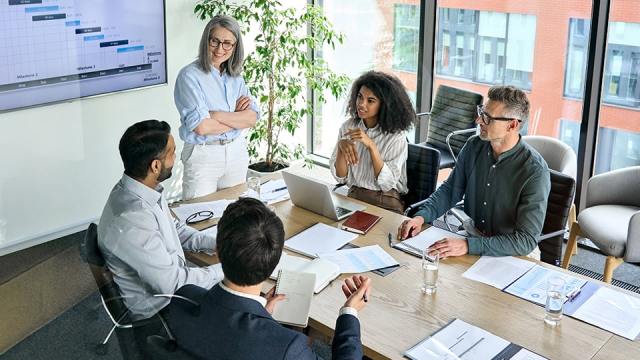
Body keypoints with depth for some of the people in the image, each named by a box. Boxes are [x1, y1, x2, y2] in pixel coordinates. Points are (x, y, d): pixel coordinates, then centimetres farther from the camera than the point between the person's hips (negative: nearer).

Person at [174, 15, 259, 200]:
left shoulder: (235, 76, 6)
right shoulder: (189, 75, -12)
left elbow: (252, 118, -4)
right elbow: (201, 127, -21)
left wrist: (217, 115, -17)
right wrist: (237, 117, -8)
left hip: (237, 152, 5)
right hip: (203, 155, -5)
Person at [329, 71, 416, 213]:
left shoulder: (396, 136, -8)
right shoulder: (347, 127, 3)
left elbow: (387, 183, -15)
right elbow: (340, 177, 1)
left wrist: (371, 145, -23)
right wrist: (341, 147, -17)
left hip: (386, 203, -3)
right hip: (353, 196, 3)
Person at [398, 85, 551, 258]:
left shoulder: (535, 171, -20)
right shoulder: (474, 146, -3)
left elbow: (527, 240, -24)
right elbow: (450, 189, 10)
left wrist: (468, 245, -33)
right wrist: (421, 216, -8)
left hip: (507, 257, -5)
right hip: (470, 238, 5)